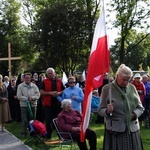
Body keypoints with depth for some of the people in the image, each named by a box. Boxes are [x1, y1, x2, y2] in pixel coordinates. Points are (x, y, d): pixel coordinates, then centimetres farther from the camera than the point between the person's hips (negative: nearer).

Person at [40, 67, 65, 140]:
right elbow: (41, 92, -4)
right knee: (48, 121, 4)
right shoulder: (44, 81, 2)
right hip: (48, 104, -1)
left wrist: (59, 93, -10)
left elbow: (64, 90, 11)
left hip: (57, 103, 2)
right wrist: (50, 93, -16)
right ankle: (48, 136, 15)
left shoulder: (59, 81, 7)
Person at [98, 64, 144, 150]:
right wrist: (107, 111, -24)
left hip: (132, 129, 3)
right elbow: (100, 110, -2)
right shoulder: (107, 88, -5)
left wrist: (134, 114, -10)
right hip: (115, 130, -3)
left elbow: (140, 107, 10)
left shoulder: (132, 87, 5)